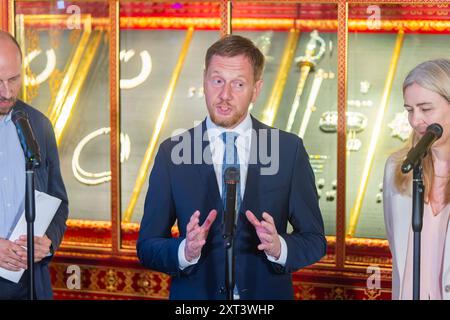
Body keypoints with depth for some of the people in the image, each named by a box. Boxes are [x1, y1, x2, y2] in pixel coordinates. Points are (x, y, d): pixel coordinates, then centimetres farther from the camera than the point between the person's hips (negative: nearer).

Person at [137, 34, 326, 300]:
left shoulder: (289, 150, -6)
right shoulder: (172, 153, -6)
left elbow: (315, 240, -3)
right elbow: (147, 246, -4)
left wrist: (279, 247, -22)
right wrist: (186, 251, -23)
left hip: (267, 295, 1)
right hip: (195, 294, 0)